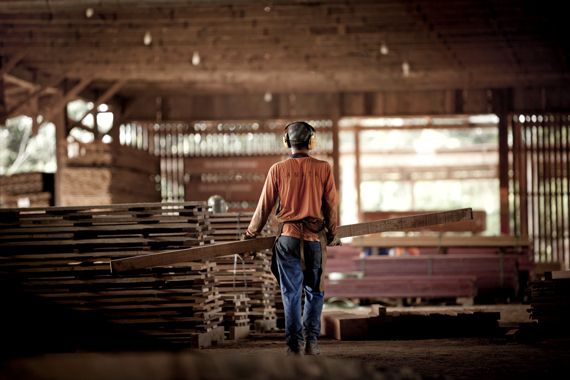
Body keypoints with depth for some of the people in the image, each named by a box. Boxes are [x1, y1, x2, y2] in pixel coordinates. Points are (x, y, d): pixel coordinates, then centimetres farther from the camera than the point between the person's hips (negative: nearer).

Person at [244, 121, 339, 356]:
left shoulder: (278, 170, -2)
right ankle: (311, 341, 8)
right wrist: (332, 235, 17)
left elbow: (265, 206, 3)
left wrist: (251, 233, 18)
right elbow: (331, 206, 2)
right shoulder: (323, 168, -2)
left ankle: (295, 345, 2)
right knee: (314, 292, 12)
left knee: (291, 293, 4)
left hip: (288, 237, 0)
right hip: (315, 239, 0)